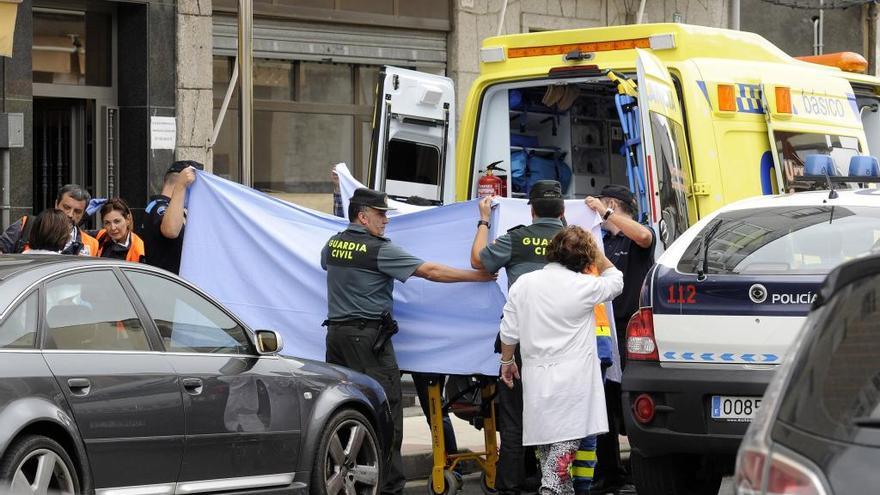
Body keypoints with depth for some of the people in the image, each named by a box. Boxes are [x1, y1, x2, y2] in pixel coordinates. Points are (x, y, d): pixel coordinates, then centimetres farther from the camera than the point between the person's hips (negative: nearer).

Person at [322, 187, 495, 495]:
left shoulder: (332, 245, 9)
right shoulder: (378, 250, -12)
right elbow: (429, 271, -13)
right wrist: (478, 276, -8)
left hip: (336, 331, 8)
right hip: (368, 335, -8)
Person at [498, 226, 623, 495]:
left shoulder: (522, 284, 3)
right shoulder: (582, 286, -8)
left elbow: (509, 332, 6)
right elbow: (615, 280, 13)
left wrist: (507, 361, 21)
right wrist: (595, 252, 20)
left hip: (536, 377, 4)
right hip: (571, 381, -4)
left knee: (547, 445, 12)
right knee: (565, 443, -6)